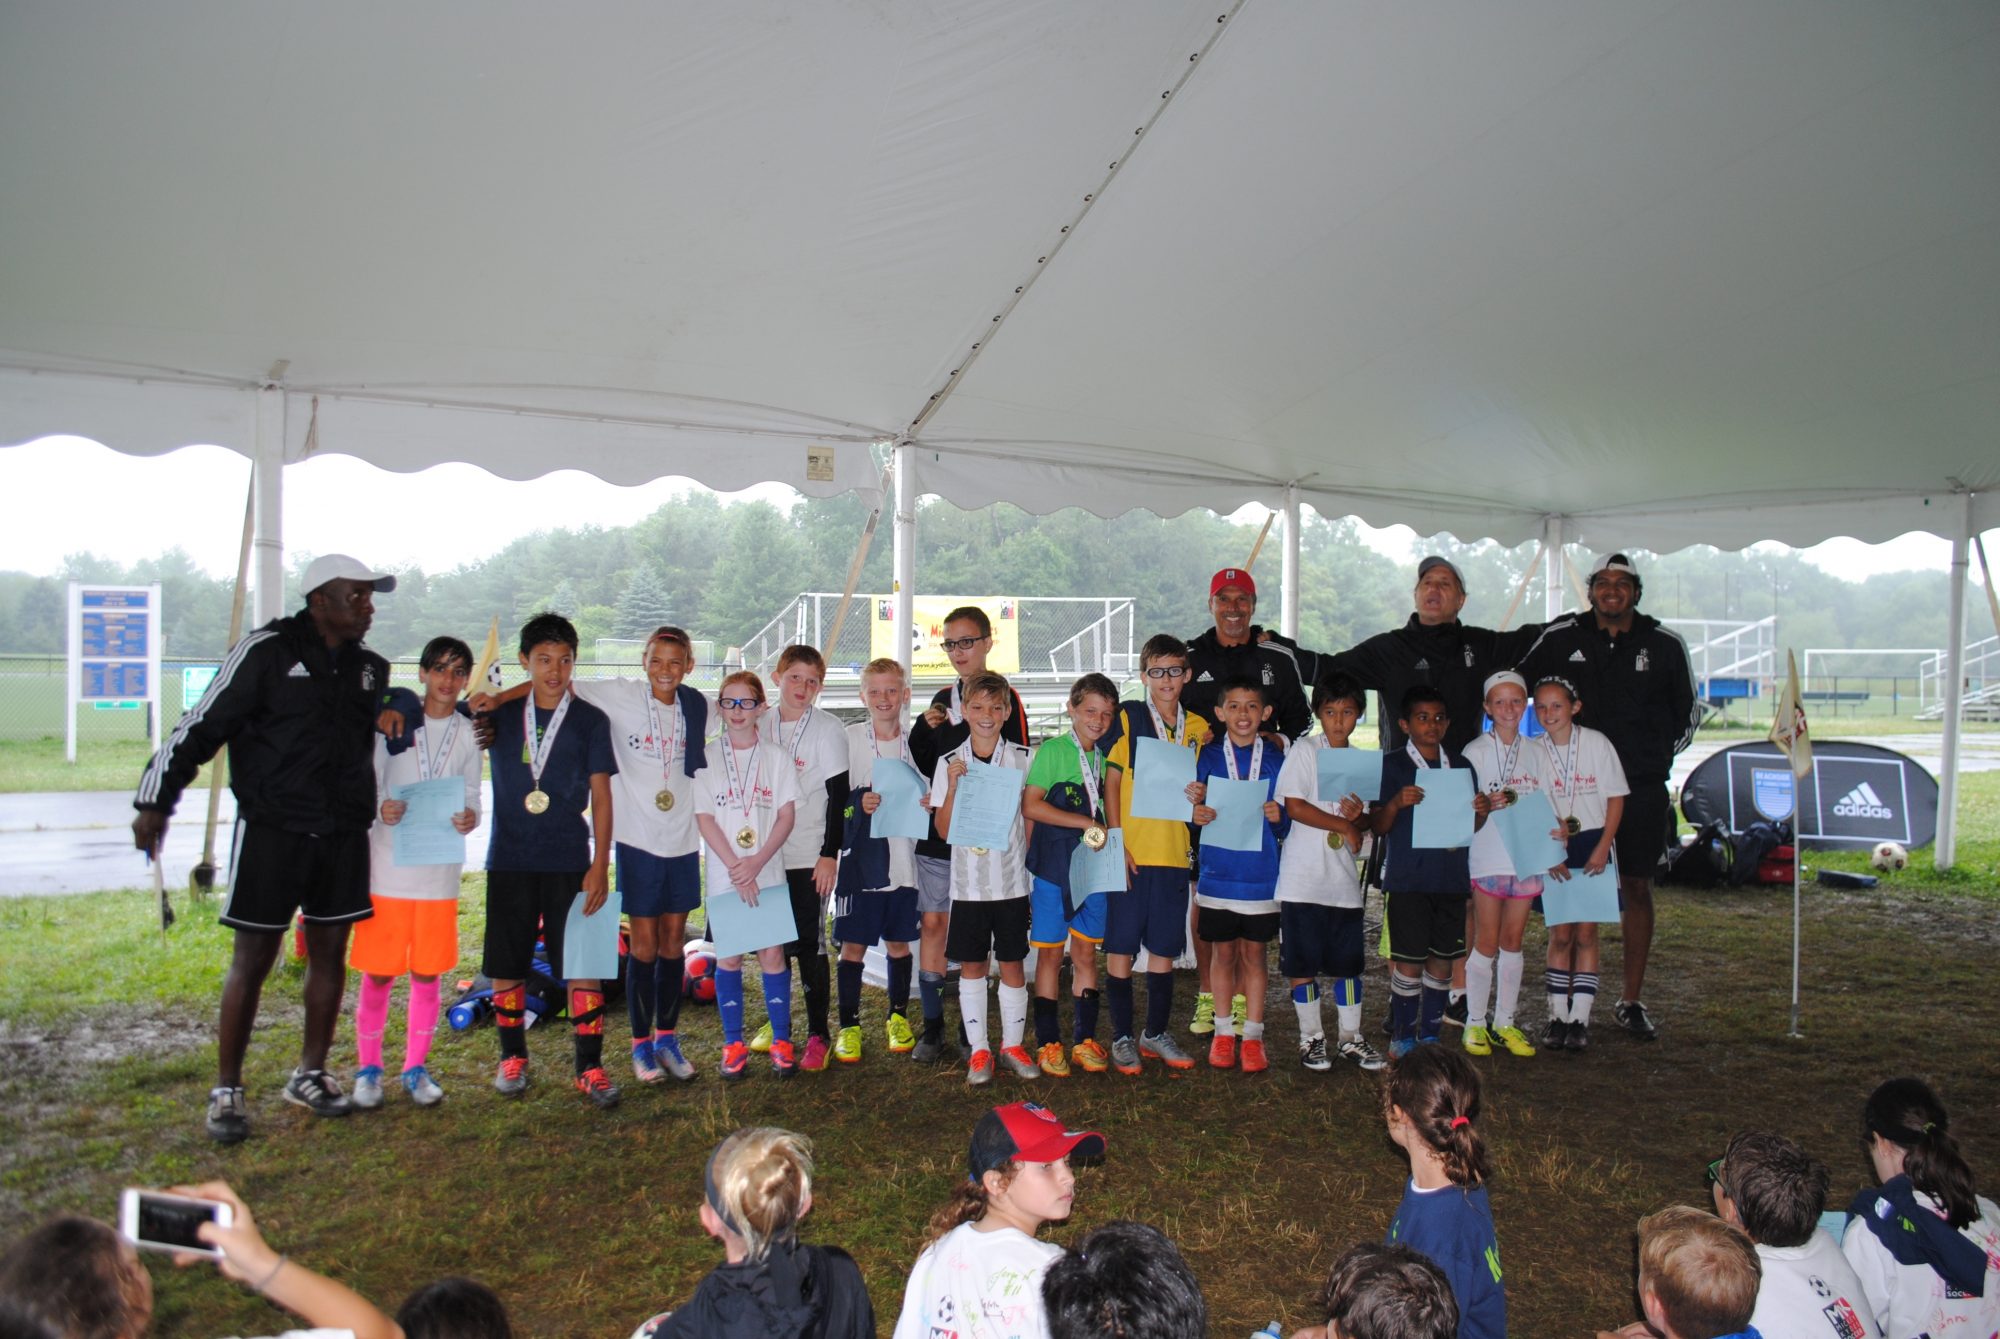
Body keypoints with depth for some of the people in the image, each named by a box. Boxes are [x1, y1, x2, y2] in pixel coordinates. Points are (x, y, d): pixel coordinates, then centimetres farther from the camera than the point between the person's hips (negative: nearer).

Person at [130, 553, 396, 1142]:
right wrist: (156, 800, -9)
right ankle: (227, 1089, 14)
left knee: (330, 954, 10)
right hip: (272, 830, -5)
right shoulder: (266, 651, -8)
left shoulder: (370, 669, 9)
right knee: (253, 960, 1)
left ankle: (310, 1074, 24)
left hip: (344, 835, 5)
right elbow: (203, 725, -8)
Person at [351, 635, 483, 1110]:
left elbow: (471, 797, 8)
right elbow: (369, 788, 1)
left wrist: (469, 818, -14)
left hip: (440, 872, 2)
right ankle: (368, 1068, 18)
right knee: (378, 973, 3)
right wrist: (381, 810, -21)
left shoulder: (468, 734, 7)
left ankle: (416, 1067, 20)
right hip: (387, 869, -2)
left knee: (427, 974, 7)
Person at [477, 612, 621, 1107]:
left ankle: (589, 1067, 5)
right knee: (506, 967, 8)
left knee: (583, 966, -4)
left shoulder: (590, 720, 3)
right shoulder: (500, 714, 6)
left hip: (570, 862, -1)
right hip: (509, 861, 2)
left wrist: (600, 864, -4)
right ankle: (513, 1057, 26)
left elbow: (601, 797, 2)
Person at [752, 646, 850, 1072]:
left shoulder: (828, 728, -6)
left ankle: (818, 1035, 7)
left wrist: (830, 855, -12)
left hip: (810, 855, -4)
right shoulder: (762, 725, 6)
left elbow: (838, 796, -8)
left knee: (808, 944, -3)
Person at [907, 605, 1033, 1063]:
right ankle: (932, 1026, 14)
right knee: (933, 922, 4)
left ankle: (972, 1029, 14)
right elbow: (922, 764, 15)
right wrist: (926, 728, 0)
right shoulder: (944, 697, 13)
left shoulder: (1004, 697, -4)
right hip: (937, 828, 5)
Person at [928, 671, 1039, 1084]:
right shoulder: (950, 763, 0)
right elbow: (944, 829, -2)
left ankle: (1013, 1044, 21)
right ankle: (979, 1050, 18)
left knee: (1012, 964, 6)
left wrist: (1025, 857, -5)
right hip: (967, 882, 0)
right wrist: (952, 786, -15)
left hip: (1011, 880, 0)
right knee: (971, 965, 7)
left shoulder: (1021, 759, 1)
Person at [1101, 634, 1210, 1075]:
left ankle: (1156, 1033, 26)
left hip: (1173, 853, 4)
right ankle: (1122, 1037, 14)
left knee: (1164, 948, 11)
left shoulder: (1198, 727, 9)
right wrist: (1118, 843, -11)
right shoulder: (1128, 717, -2)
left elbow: (1199, 785, 16)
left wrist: (1199, 798, -8)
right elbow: (1111, 782, -4)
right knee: (1121, 947, 1)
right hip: (1129, 853, -3)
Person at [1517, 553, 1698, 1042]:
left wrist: (1658, 754, 8)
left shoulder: (1665, 644, 2)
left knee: (1637, 887, 7)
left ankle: (1630, 1001, 18)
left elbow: (1687, 710, 15)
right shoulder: (1561, 637, 0)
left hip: (1643, 785, 1)